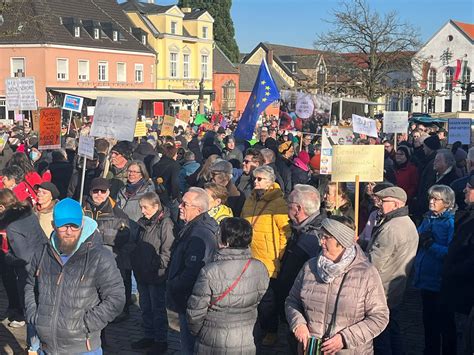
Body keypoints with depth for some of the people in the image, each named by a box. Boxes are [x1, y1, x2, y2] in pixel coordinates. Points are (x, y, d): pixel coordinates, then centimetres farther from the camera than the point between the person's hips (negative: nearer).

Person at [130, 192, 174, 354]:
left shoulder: (165, 224, -16)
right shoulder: (143, 222, 10)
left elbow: (167, 251, -19)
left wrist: (157, 267, -18)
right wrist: (135, 265, 14)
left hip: (156, 276, -8)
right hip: (142, 274, 8)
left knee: (158, 309, 2)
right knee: (145, 308, 18)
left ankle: (161, 341, 14)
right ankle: (149, 336, 32)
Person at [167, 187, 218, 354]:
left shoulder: (199, 235, -26)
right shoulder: (192, 227, 9)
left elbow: (192, 272, -30)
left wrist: (172, 288, -15)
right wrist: (172, 286, 15)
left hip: (191, 302, -10)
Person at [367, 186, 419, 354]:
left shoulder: (390, 228, -23)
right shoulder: (409, 224, 8)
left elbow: (374, 263, -24)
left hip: (382, 292, -9)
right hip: (397, 289, 10)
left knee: (380, 336, 2)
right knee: (393, 330, 21)